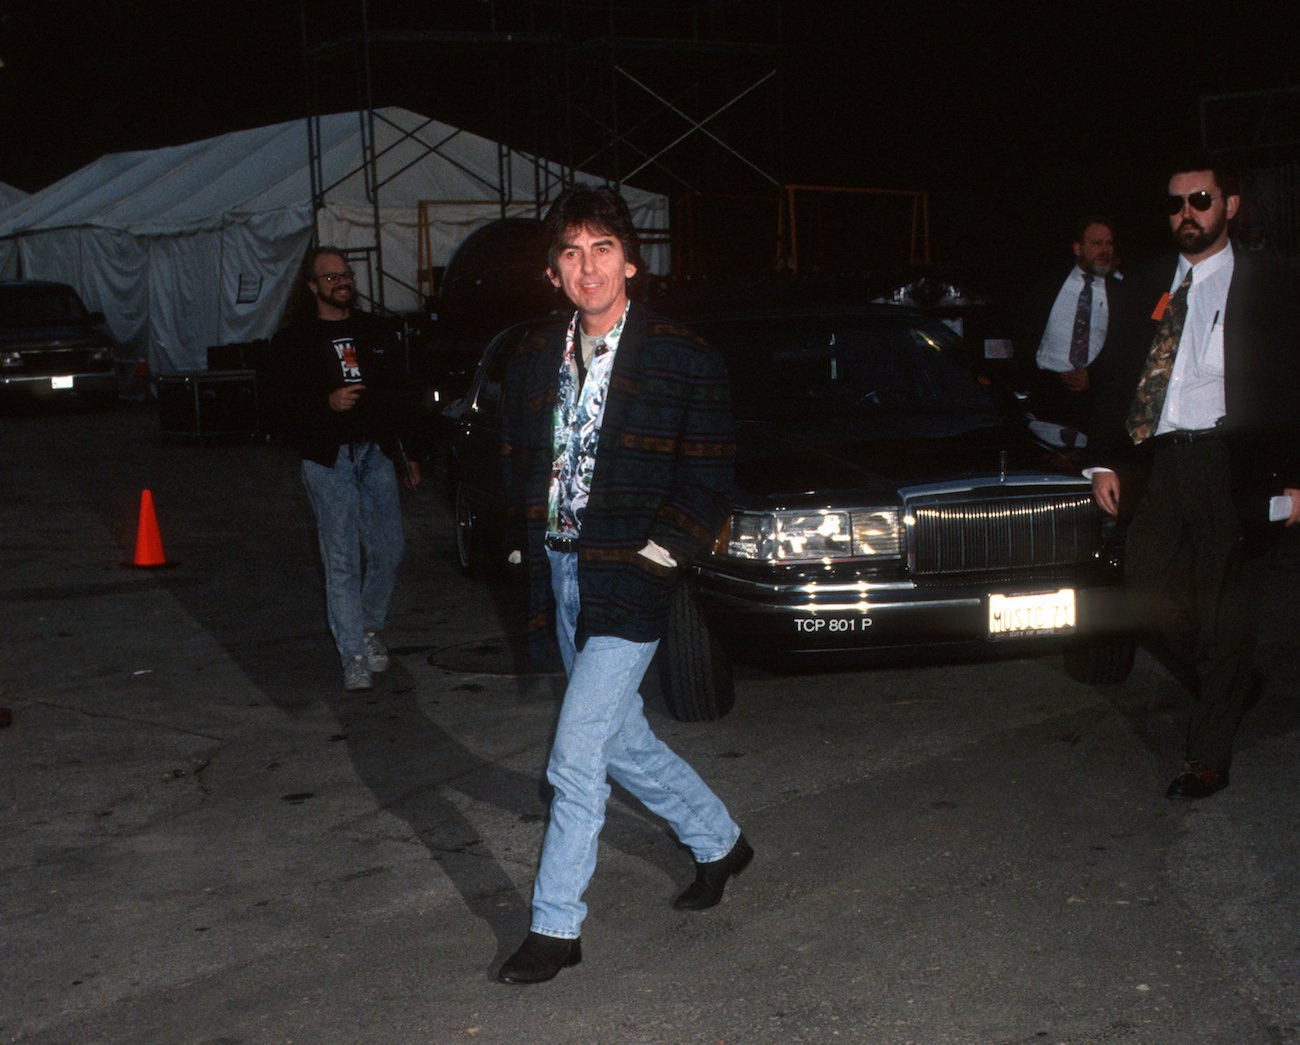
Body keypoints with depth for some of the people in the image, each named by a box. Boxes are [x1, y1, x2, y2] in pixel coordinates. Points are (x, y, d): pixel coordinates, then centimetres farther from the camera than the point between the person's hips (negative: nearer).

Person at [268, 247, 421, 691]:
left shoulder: (374, 333, 17)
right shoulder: (294, 341, 4)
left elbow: (398, 397, 20)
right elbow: (284, 401, -5)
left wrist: (408, 454, 18)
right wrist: (327, 403, -22)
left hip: (376, 453, 4)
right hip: (328, 459, -4)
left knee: (388, 550, 1)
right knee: (342, 560, -4)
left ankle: (370, 628, 25)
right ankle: (354, 655, 0)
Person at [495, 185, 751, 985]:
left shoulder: (685, 362, -8)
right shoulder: (535, 365, 9)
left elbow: (707, 485, -7)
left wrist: (651, 561, -13)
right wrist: (538, 556, 8)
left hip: (628, 585, -7)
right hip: (561, 576, 7)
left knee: (576, 759, -9)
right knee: (622, 742, 18)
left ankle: (557, 927, 3)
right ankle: (719, 842, 40)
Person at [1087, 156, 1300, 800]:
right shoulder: (1148, 287, 13)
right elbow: (1118, 378, 14)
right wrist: (1104, 461, 5)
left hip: (1232, 467, -4)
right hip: (1159, 463, 4)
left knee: (1223, 613, 1)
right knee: (1149, 589, 0)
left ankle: (1208, 760, 12)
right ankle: (1232, 687, 28)